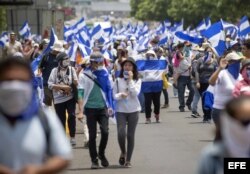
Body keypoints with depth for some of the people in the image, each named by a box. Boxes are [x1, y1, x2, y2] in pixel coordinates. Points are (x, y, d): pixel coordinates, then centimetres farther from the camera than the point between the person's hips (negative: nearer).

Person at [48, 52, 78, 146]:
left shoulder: (71, 69, 1)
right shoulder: (55, 71, -3)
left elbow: (76, 83, 1)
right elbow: (50, 85, -9)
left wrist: (75, 82, -23)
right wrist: (62, 87, -17)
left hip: (70, 97, 0)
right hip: (59, 99, 0)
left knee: (71, 115, -18)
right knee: (61, 120, 7)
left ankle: (72, 137, -8)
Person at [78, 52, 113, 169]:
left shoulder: (104, 73, 6)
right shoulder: (84, 75, -2)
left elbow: (109, 89, 9)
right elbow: (81, 90, -8)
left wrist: (110, 106, 4)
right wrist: (81, 106, -19)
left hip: (103, 107, 1)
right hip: (90, 108, -1)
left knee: (105, 132, -10)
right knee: (92, 135, 1)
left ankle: (101, 154, 15)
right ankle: (94, 160, 11)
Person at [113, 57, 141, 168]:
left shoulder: (137, 80, 3)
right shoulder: (118, 80, 4)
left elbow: (135, 93, -12)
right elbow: (114, 95, 1)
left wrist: (130, 80, -13)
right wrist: (120, 95, -21)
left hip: (133, 110, 0)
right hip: (120, 110, 0)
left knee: (130, 135, 2)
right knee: (121, 133, -15)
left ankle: (128, 160, 11)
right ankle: (123, 152, 13)